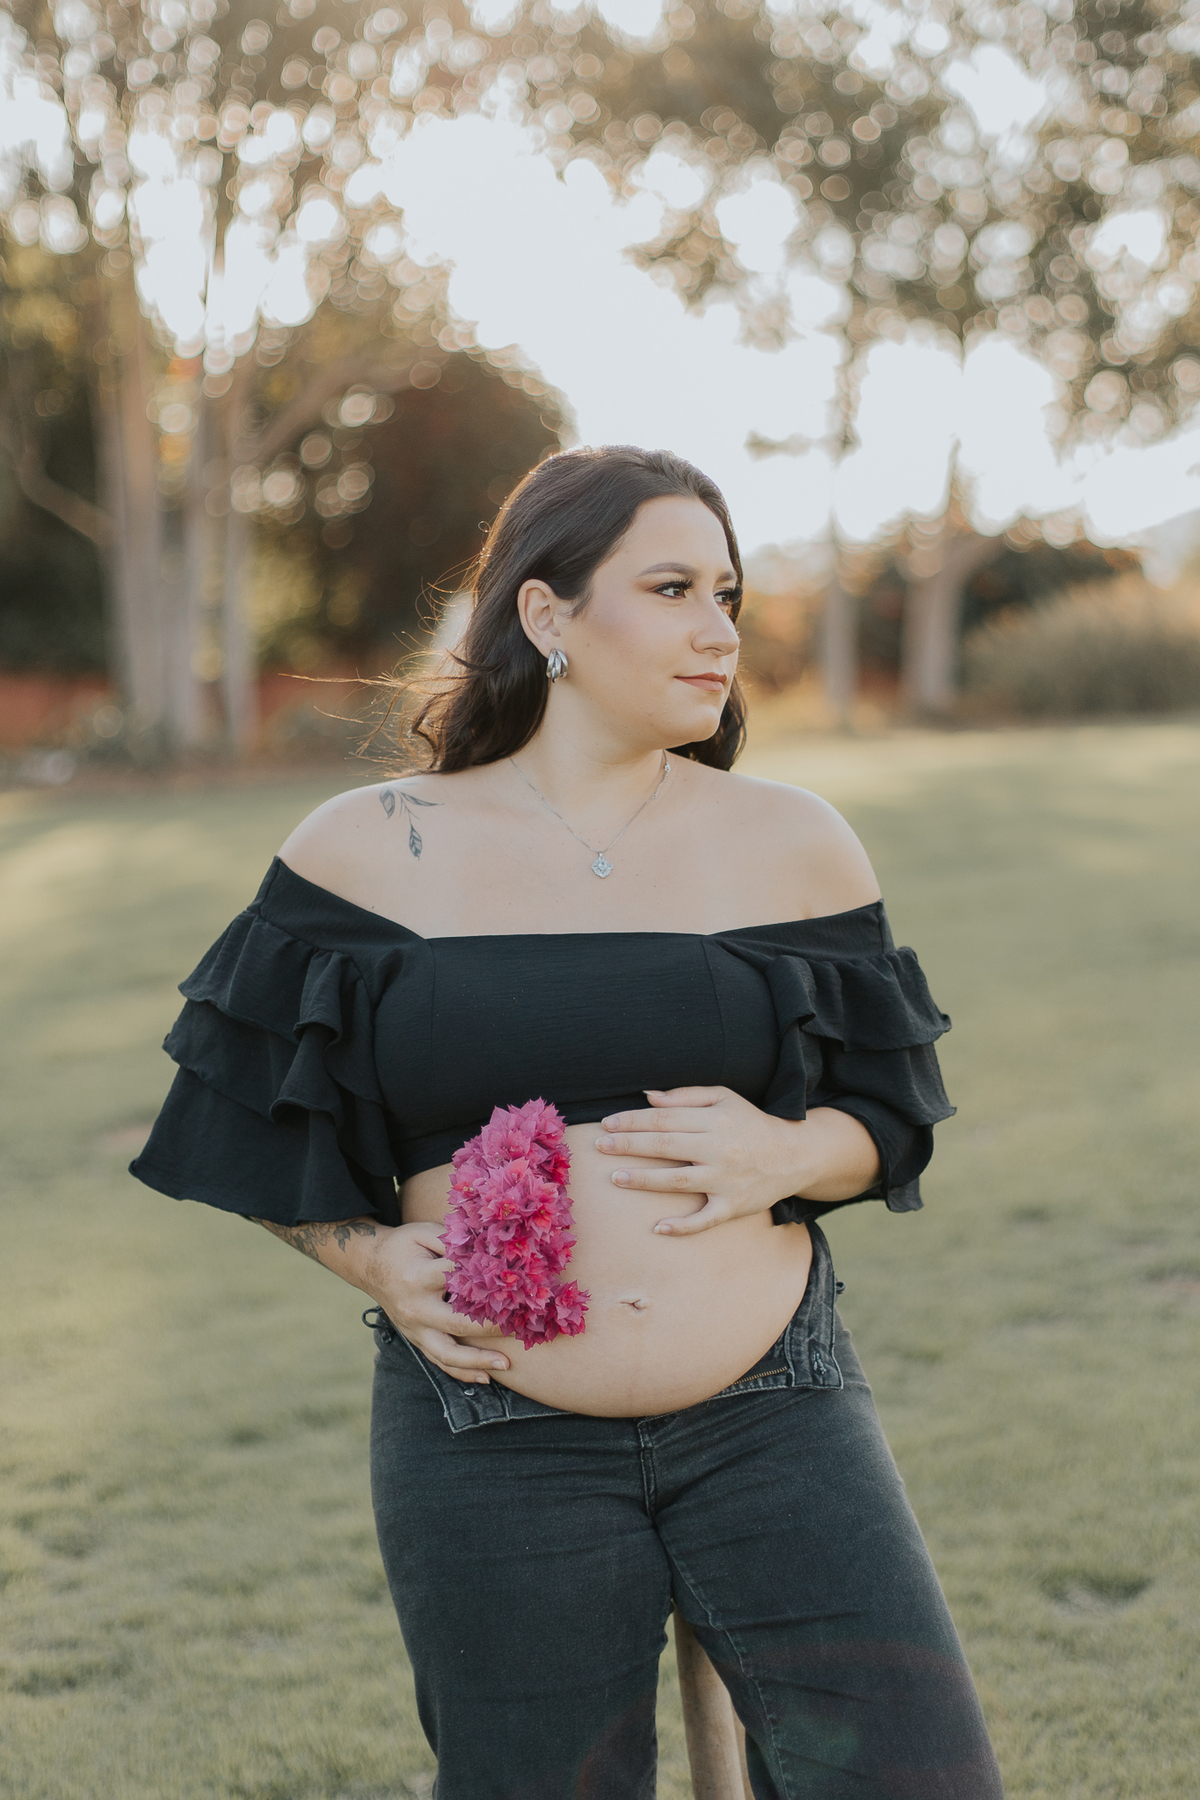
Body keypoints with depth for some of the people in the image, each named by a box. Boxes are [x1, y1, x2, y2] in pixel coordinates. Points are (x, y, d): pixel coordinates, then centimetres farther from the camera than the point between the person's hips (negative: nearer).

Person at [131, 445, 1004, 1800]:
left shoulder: (792, 843, 5)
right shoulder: (371, 849, 1)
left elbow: (891, 1114, 10)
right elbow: (261, 1127, 8)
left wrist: (789, 1156, -11)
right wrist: (374, 1259, -9)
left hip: (773, 1416, 1)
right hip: (489, 1436, -1)